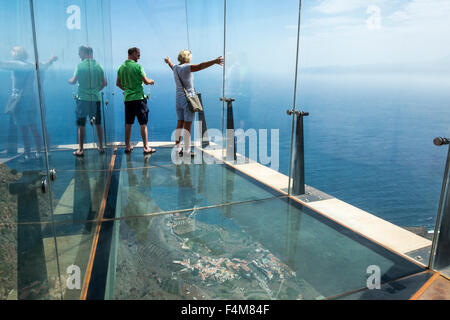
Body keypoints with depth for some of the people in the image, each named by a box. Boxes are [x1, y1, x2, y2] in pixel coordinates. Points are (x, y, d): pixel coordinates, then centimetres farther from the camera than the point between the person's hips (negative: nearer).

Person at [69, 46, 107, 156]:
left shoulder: (80, 65, -6)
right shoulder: (98, 66, 5)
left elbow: (73, 81, -7)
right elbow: (104, 83, 8)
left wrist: (69, 80, 15)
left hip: (83, 98, -3)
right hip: (96, 98, 4)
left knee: (81, 125, 3)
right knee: (98, 124, 12)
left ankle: (81, 150, 6)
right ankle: (101, 147, 18)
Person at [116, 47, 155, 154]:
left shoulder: (121, 67, 9)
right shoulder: (137, 67, -10)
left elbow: (118, 83, 15)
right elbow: (146, 81, -10)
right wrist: (151, 81, 10)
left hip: (127, 98, 6)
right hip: (138, 97, -6)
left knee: (128, 124, 11)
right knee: (143, 124, -2)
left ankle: (127, 146, 17)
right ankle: (146, 147, 0)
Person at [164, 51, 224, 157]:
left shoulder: (175, 68, 11)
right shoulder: (186, 67, -12)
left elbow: (172, 66, 36)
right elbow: (200, 66, -27)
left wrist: (168, 61, 59)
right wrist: (214, 61, -34)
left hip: (178, 99, 8)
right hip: (188, 99, -8)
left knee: (179, 125, 14)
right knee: (187, 126, -5)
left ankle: (177, 147, 22)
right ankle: (186, 150, -2)